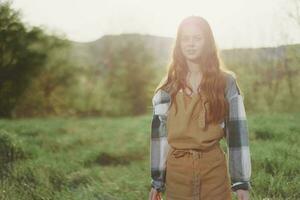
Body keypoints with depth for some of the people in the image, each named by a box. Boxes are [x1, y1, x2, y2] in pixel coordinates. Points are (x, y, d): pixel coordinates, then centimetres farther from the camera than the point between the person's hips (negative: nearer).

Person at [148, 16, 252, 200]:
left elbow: (237, 130, -2)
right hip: (177, 169, 1)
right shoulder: (169, 85, 5)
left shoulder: (226, 82, 0)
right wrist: (157, 180, 2)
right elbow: (159, 130, 4)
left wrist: (242, 181, -6)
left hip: (214, 168, -1)